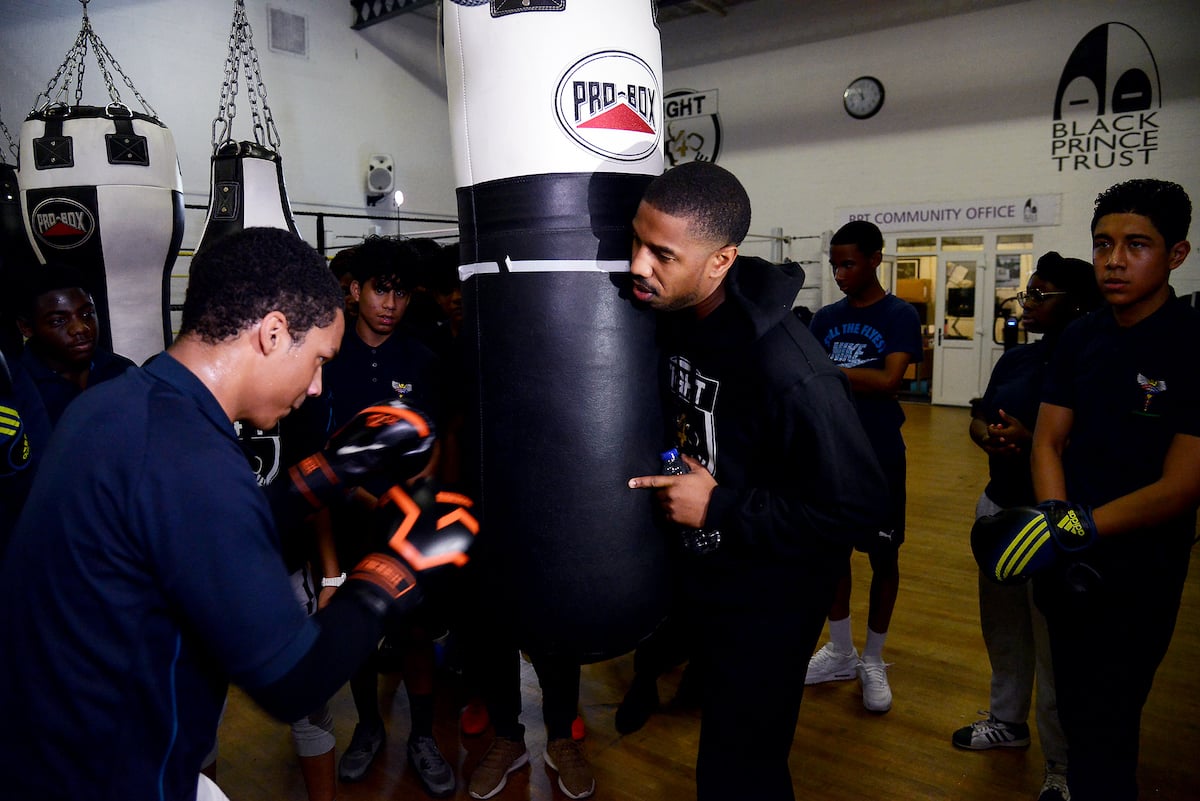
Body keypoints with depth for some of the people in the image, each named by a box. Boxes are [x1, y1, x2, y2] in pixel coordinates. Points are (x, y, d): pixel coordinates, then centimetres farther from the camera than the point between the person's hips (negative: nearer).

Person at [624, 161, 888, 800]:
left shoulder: (789, 371, -32)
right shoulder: (668, 317, -7)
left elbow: (856, 511, -26)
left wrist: (720, 507, -26)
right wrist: (669, 461, -4)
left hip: (767, 601, -7)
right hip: (697, 572, 7)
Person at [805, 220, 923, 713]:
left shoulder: (900, 315, -6)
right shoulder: (826, 317, 7)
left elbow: (888, 380, -21)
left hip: (878, 458, -4)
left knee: (883, 558, 7)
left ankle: (873, 661, 25)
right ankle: (841, 652, 29)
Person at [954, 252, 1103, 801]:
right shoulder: (1015, 359, 8)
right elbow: (979, 418, 14)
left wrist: (1032, 442, -28)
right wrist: (988, 437, -7)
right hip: (998, 504, 8)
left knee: (1054, 643, 2)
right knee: (1002, 625, 21)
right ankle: (1008, 719, 42)